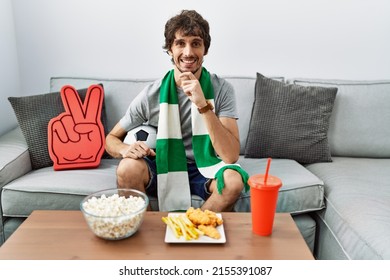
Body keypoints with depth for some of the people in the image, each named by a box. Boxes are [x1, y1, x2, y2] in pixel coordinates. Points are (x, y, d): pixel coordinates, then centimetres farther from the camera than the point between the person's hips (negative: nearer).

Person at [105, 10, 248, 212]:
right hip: (162, 166, 0)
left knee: (233, 179, -31)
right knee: (128, 169, -29)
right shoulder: (151, 95, -11)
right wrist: (125, 149, -25)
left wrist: (203, 105, -31)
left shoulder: (221, 90, -13)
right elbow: (111, 138, 0)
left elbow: (231, 156, -22)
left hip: (204, 168, 0)